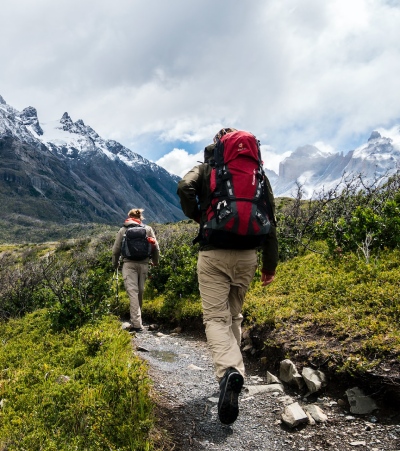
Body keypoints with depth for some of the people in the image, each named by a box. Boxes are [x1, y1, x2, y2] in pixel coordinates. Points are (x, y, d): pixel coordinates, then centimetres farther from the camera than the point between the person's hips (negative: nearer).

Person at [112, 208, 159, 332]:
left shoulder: (123, 230, 8)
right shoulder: (148, 229, 10)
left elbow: (116, 249, 9)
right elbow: (156, 247, 7)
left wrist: (115, 263, 25)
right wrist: (155, 261, 22)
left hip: (129, 264, -2)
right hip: (143, 264, 2)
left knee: (132, 291, -6)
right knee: (140, 292, 12)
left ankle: (136, 323, -13)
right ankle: (136, 321, 23)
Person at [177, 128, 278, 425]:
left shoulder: (206, 169, 6)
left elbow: (184, 188, -15)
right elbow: (270, 221, 8)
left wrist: (196, 216, 4)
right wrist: (270, 263, 13)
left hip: (213, 253, -3)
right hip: (247, 255, 3)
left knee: (216, 317, -3)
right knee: (235, 315, 19)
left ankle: (229, 370, -27)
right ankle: (233, 370, 24)